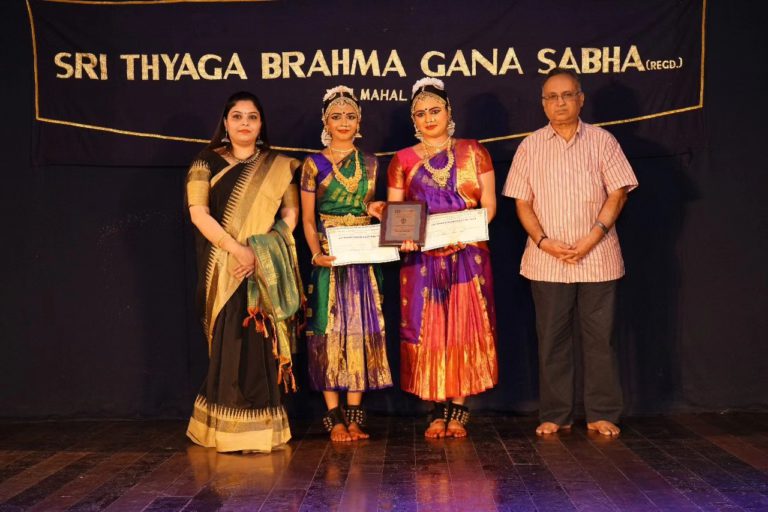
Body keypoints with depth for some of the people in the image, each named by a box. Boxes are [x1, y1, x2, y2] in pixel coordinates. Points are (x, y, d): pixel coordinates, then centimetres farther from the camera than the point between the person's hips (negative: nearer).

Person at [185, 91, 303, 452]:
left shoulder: (279, 166, 11)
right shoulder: (206, 163, 6)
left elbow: (291, 214, 5)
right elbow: (199, 213, -4)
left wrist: (261, 253, -9)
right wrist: (238, 249, -14)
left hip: (268, 270, 1)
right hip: (223, 269, -1)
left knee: (263, 341, -1)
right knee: (231, 340, -4)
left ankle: (261, 427, 7)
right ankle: (228, 427, 5)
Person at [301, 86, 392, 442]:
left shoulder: (369, 163, 12)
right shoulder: (314, 164, 3)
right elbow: (307, 218, 0)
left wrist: (375, 210, -3)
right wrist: (317, 252, -15)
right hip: (329, 258, -3)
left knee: (361, 331, 2)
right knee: (329, 332, -4)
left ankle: (354, 415, 9)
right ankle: (334, 417, 3)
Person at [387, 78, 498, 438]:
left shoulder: (473, 153, 9)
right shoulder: (403, 160, 11)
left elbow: (489, 204, 4)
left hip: (468, 255, 0)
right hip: (422, 257, 1)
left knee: (464, 327, -2)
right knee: (427, 330, -1)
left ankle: (459, 408, 6)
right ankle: (439, 408, 9)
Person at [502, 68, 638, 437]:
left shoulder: (602, 140, 5)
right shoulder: (530, 146, 8)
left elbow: (618, 193, 1)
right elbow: (522, 202, 5)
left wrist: (593, 237, -12)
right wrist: (543, 241, -10)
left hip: (597, 257, -1)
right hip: (547, 261, 1)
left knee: (599, 336, 3)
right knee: (552, 338, 5)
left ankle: (602, 414, 14)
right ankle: (555, 415, 15)